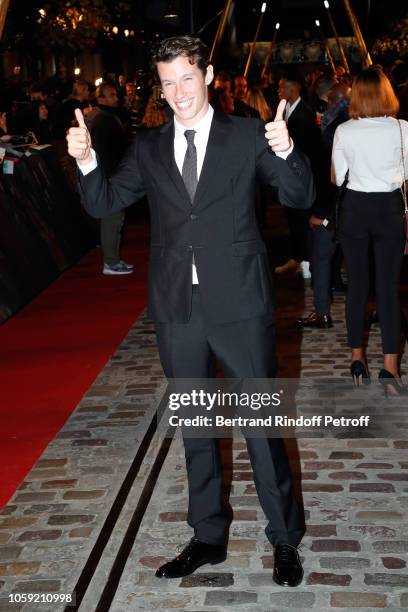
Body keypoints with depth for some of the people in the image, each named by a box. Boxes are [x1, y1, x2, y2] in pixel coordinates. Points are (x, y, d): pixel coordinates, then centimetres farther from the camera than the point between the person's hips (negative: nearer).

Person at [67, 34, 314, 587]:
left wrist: (285, 152, -25)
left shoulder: (246, 136, -1)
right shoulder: (149, 148, 8)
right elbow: (104, 202, 8)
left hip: (239, 306, -3)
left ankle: (285, 539, 24)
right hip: (177, 311, 4)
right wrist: (86, 161, -12)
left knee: (262, 424, 5)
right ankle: (208, 537, 32)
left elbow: (299, 198, -5)